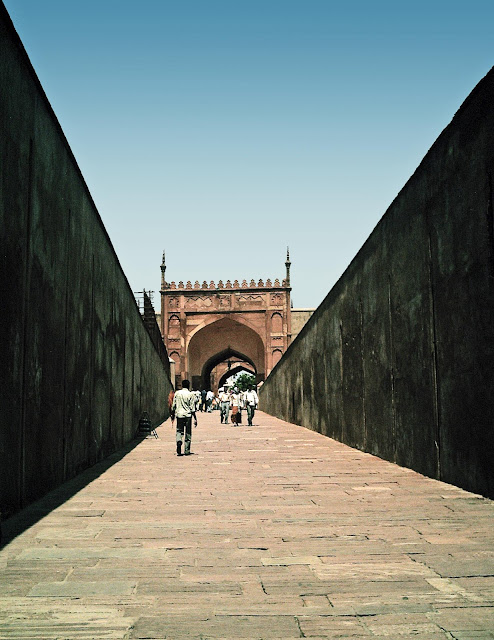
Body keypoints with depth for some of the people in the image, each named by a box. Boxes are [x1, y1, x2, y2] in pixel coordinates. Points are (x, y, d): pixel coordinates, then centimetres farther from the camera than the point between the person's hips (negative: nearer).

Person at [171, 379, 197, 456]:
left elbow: (174, 405, 7)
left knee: (179, 430, 10)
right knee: (188, 433, 7)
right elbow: (192, 408, -6)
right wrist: (195, 418, -1)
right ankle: (187, 451, 10)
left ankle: (179, 441, -21)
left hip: (179, 414, 2)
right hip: (188, 415, -1)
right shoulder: (191, 394, -4)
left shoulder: (177, 393, 4)